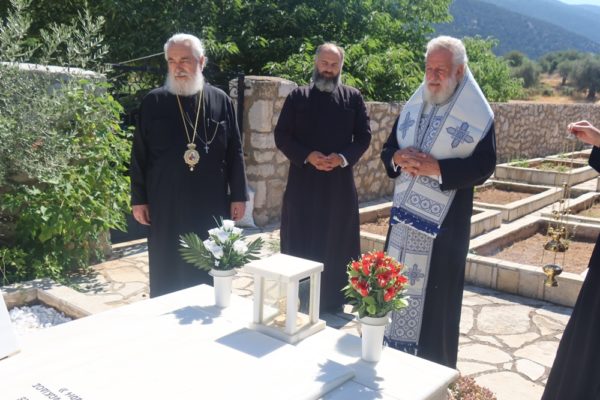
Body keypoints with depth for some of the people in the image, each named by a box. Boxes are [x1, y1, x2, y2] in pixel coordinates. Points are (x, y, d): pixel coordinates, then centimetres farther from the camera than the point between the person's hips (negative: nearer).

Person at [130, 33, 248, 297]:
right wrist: (138, 199, 1)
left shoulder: (221, 101, 3)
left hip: (211, 204, 1)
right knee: (167, 272, 9)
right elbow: (139, 155, 3)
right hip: (167, 204, 0)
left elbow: (235, 152, 5)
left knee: (210, 273, 11)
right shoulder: (153, 102, 1)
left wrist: (238, 196, 2)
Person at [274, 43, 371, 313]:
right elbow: (281, 135, 0)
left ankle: (333, 301, 20)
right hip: (303, 181, 0)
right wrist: (307, 156, -15)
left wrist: (342, 157, -14)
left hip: (340, 182, 1)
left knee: (336, 243, 7)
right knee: (301, 243, 5)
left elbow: (364, 136, 4)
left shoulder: (353, 98, 6)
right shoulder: (298, 96, 5)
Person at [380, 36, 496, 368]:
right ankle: (392, 350, 28)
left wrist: (437, 168, -22)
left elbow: (483, 167, -12)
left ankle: (433, 363, 19)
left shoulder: (477, 115, -7)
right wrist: (398, 159, -11)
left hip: (445, 218, -5)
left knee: (435, 287, 2)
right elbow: (388, 149, 12)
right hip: (405, 211, 5)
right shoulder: (412, 106, 8)